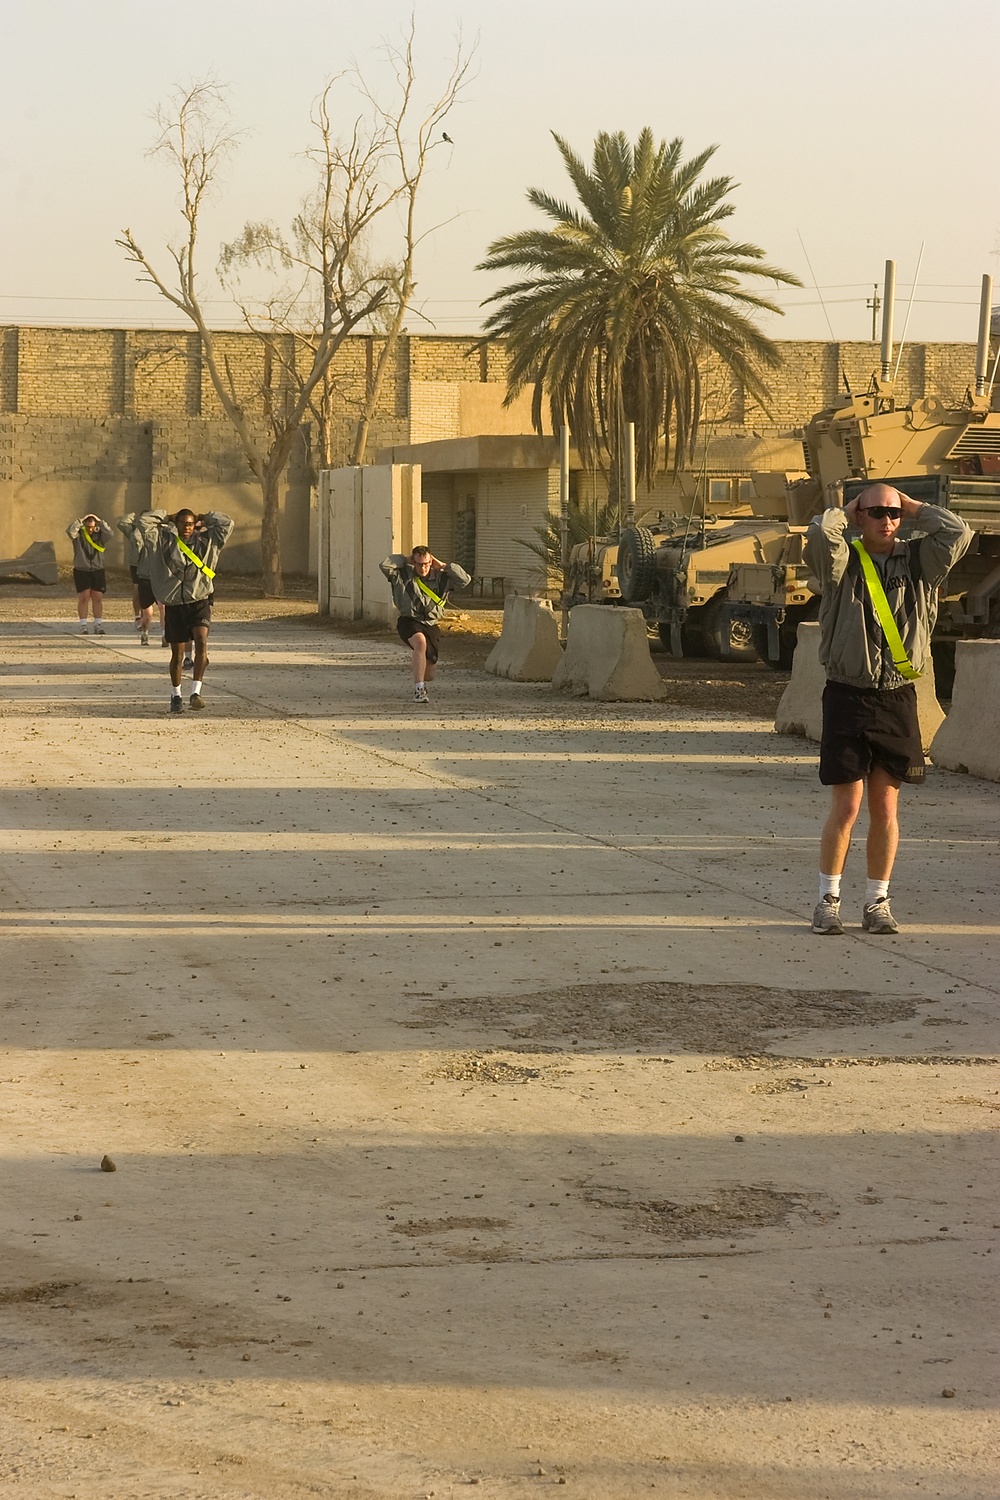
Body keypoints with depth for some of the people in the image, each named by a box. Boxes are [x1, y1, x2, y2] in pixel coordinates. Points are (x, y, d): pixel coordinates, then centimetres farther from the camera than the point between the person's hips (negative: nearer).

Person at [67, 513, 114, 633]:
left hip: (97, 570, 2)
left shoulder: (100, 535, 4)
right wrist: (81, 520, -22)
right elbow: (69, 531, -21)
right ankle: (83, 626, -1)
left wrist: (100, 522, -17)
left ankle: (98, 625, 8)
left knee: (97, 598, 1)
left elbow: (110, 534, -15)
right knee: (84, 597, -4)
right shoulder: (78, 534, -1)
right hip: (81, 570, -2)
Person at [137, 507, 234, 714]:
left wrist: (205, 519, 11)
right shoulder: (164, 540, 6)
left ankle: (196, 691, -25)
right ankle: (175, 695, 25)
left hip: (199, 602, -1)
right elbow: (145, 520, 2)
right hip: (174, 605, 1)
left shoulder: (206, 541, 7)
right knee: (177, 654, 7)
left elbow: (227, 524, 2)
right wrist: (167, 518, 11)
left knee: (201, 642, -23)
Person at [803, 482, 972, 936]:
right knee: (846, 807, -3)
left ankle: (877, 902, 16)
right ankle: (828, 900, 10)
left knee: (885, 808, 6)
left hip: (898, 698, 3)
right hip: (848, 695, -3)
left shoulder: (918, 562, 8)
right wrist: (844, 513, -1)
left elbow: (958, 534, -6)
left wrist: (914, 508, 5)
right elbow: (820, 533, -22)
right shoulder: (842, 561, -1)